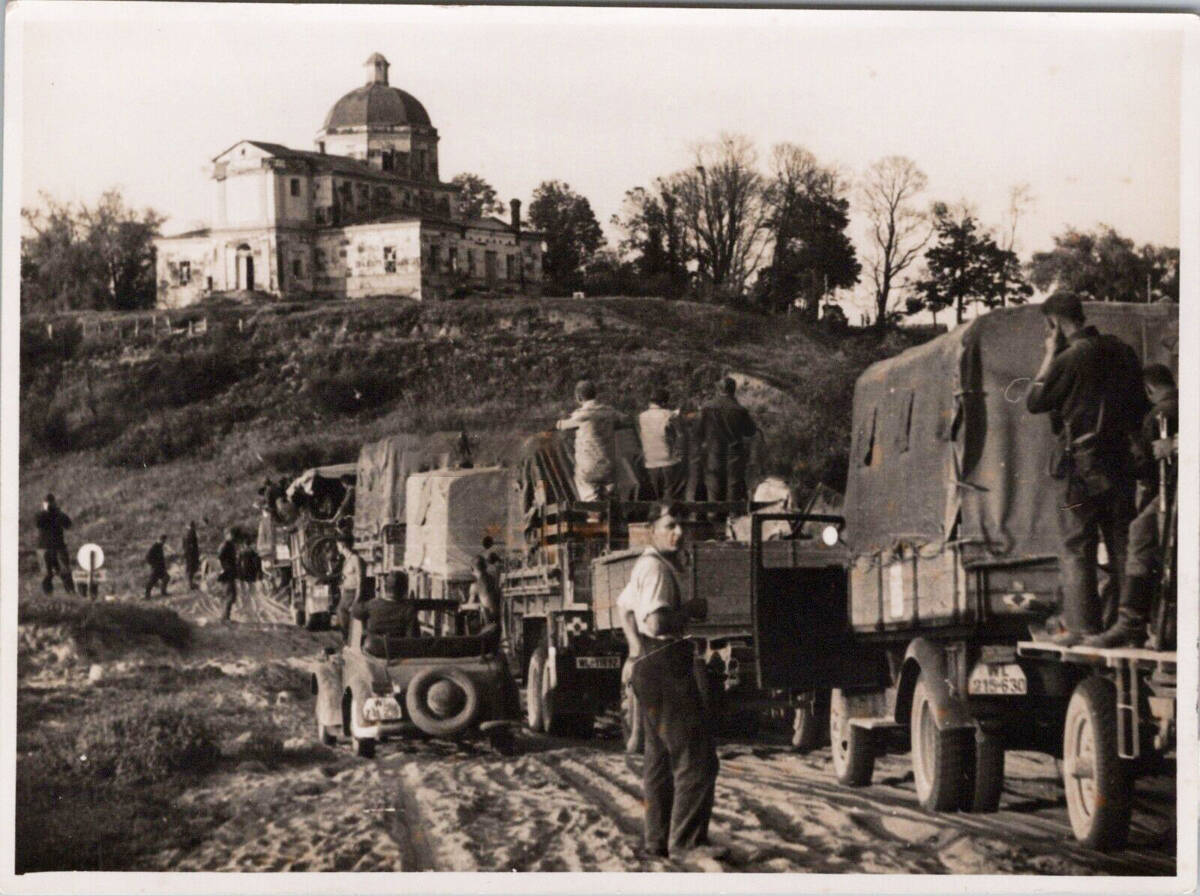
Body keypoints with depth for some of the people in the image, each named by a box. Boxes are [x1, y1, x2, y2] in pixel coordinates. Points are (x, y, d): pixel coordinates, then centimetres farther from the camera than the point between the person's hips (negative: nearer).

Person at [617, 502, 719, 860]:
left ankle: (659, 840, 23)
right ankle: (687, 842, -12)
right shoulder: (656, 567, -16)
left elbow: (623, 605, 33)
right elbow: (657, 623, -27)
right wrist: (691, 610, -12)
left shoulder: (646, 565, 18)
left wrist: (636, 647, 23)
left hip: (649, 666, 11)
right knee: (696, 757, -11)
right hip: (665, 665, -11)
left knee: (659, 755, 16)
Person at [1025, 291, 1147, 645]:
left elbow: (1034, 401, -4)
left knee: (1075, 548, -1)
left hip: (1084, 461, -6)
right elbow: (1140, 406, 15)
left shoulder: (1070, 358, -13)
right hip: (1122, 461, 6)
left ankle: (1082, 625, -5)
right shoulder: (1121, 351, 9)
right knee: (1122, 543, 10)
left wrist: (1049, 357, 1)